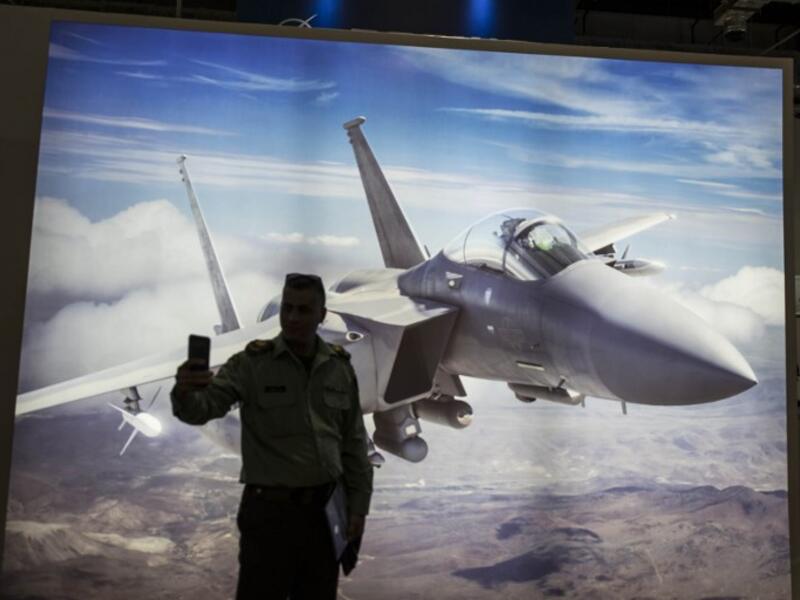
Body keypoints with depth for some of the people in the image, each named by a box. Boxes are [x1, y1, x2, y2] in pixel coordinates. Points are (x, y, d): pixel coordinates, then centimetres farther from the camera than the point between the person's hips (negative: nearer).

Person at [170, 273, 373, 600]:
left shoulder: (340, 368, 0)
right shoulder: (251, 363, -10)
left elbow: (353, 444, 6)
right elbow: (203, 407, -23)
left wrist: (358, 507, 4)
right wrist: (185, 392, -46)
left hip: (326, 508, 4)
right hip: (270, 509, -3)